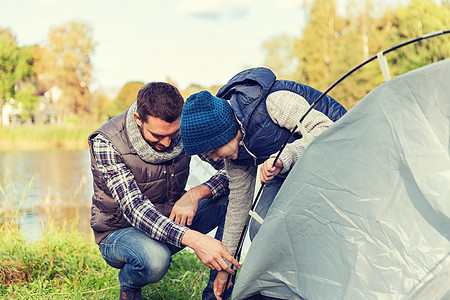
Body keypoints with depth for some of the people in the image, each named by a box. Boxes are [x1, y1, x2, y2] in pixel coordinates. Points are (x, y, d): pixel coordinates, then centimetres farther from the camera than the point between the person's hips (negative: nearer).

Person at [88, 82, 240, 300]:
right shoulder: (106, 143, -26)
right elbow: (133, 207, -35)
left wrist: (197, 193, -31)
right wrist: (193, 239, -49)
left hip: (172, 219, 4)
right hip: (120, 231, -4)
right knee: (154, 259, -40)